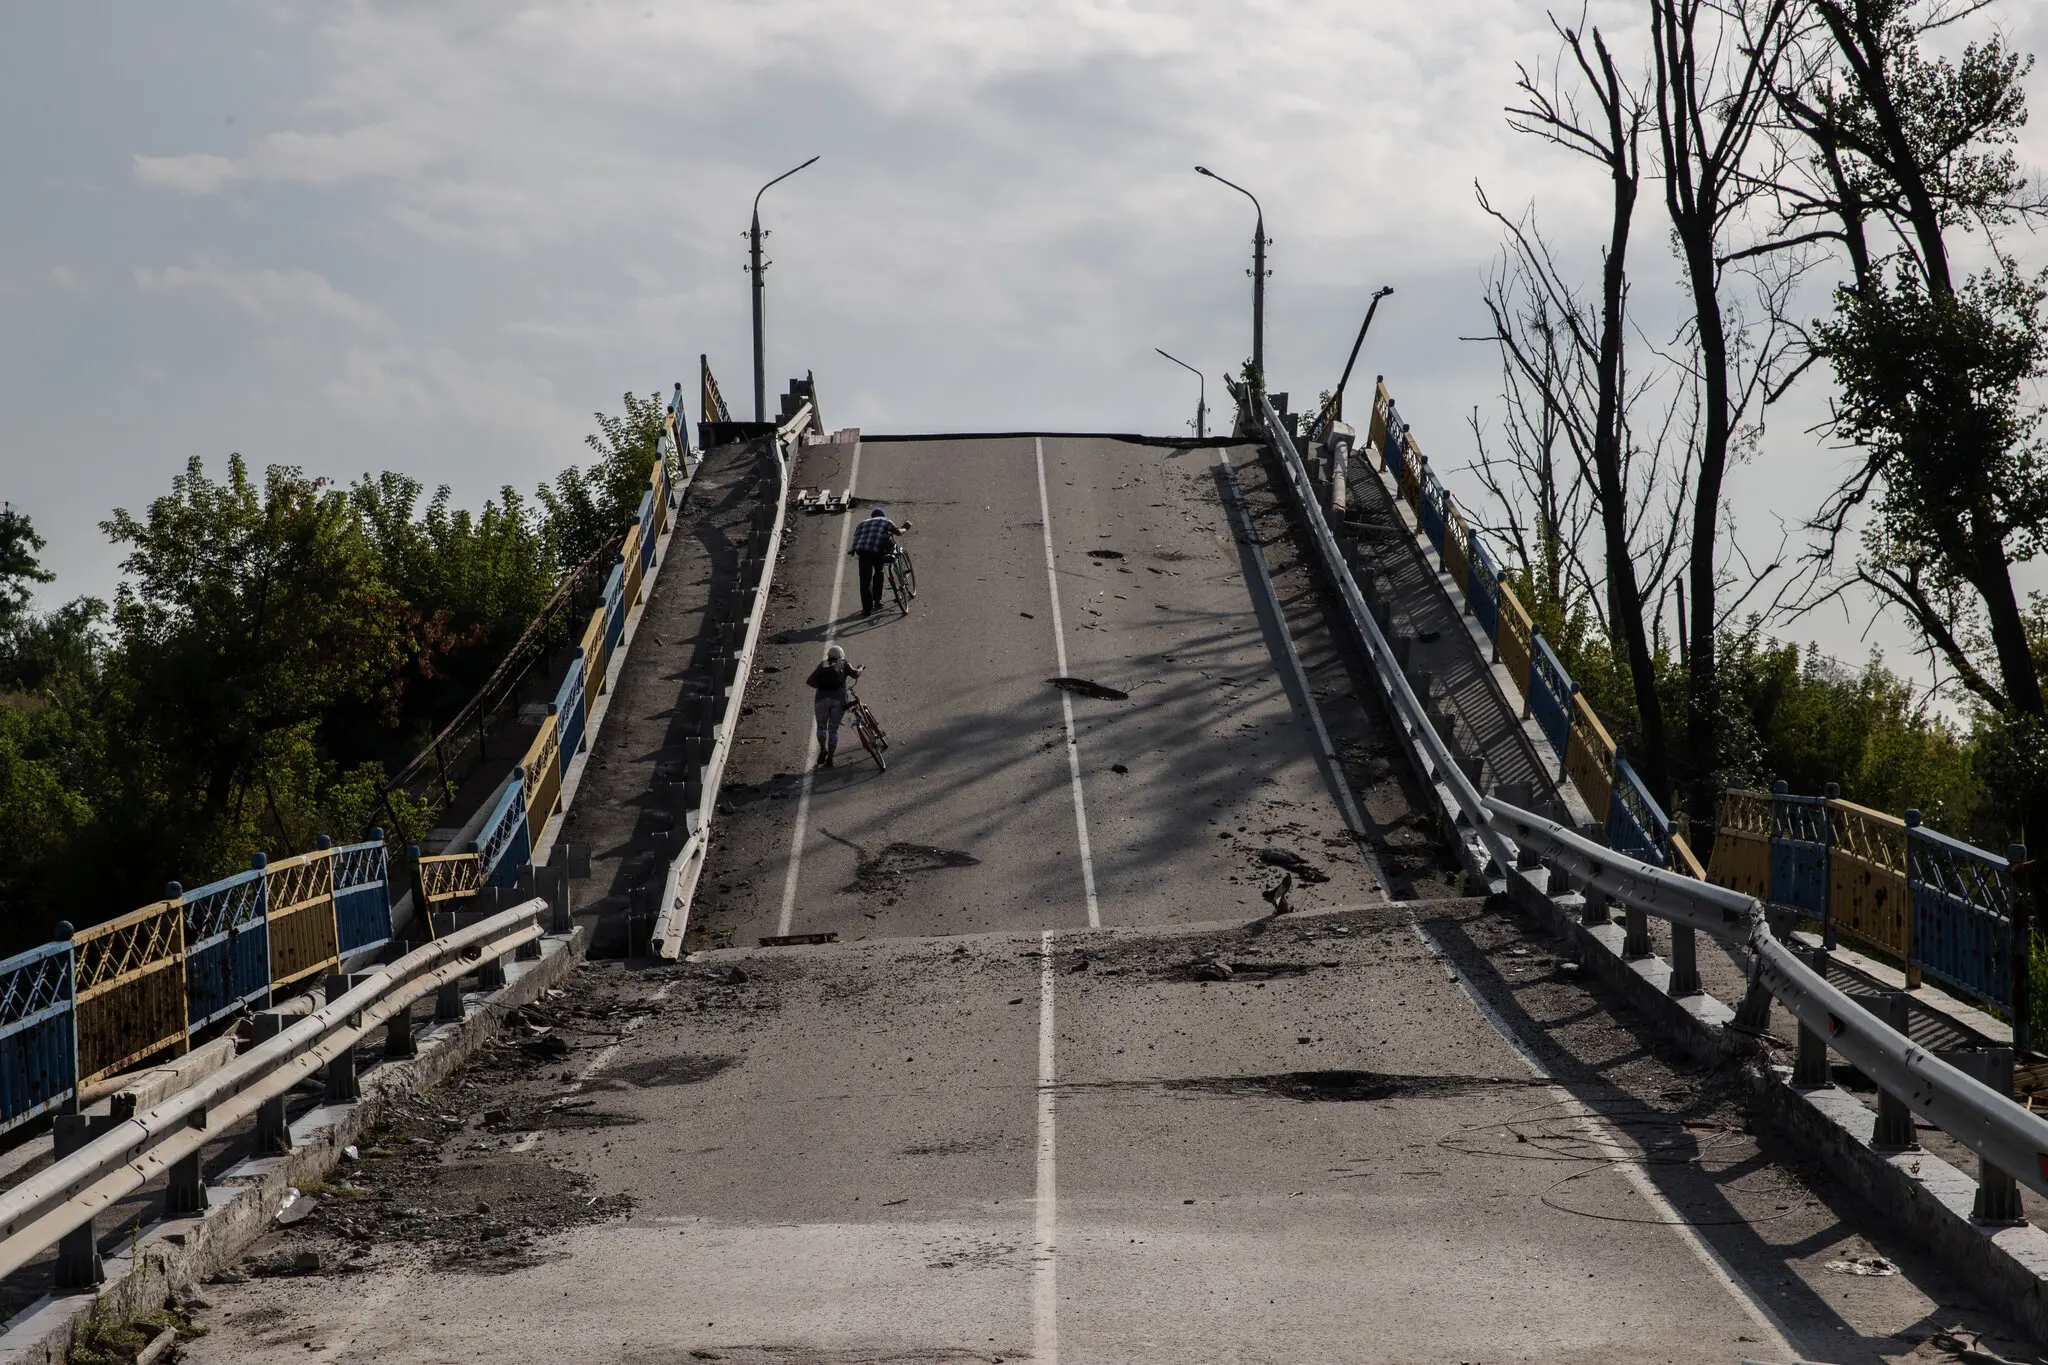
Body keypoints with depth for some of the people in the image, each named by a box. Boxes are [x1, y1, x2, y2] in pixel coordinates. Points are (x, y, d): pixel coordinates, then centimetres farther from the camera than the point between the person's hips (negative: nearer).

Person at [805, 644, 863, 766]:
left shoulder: (822, 665, 19)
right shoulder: (844, 664, 16)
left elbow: (810, 681, 8)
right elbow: (855, 674, 0)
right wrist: (860, 669, 20)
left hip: (822, 697, 0)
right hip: (839, 698, 0)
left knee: (821, 726, 21)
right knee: (833, 729, 12)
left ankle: (823, 749, 1)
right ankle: (829, 759, 9)